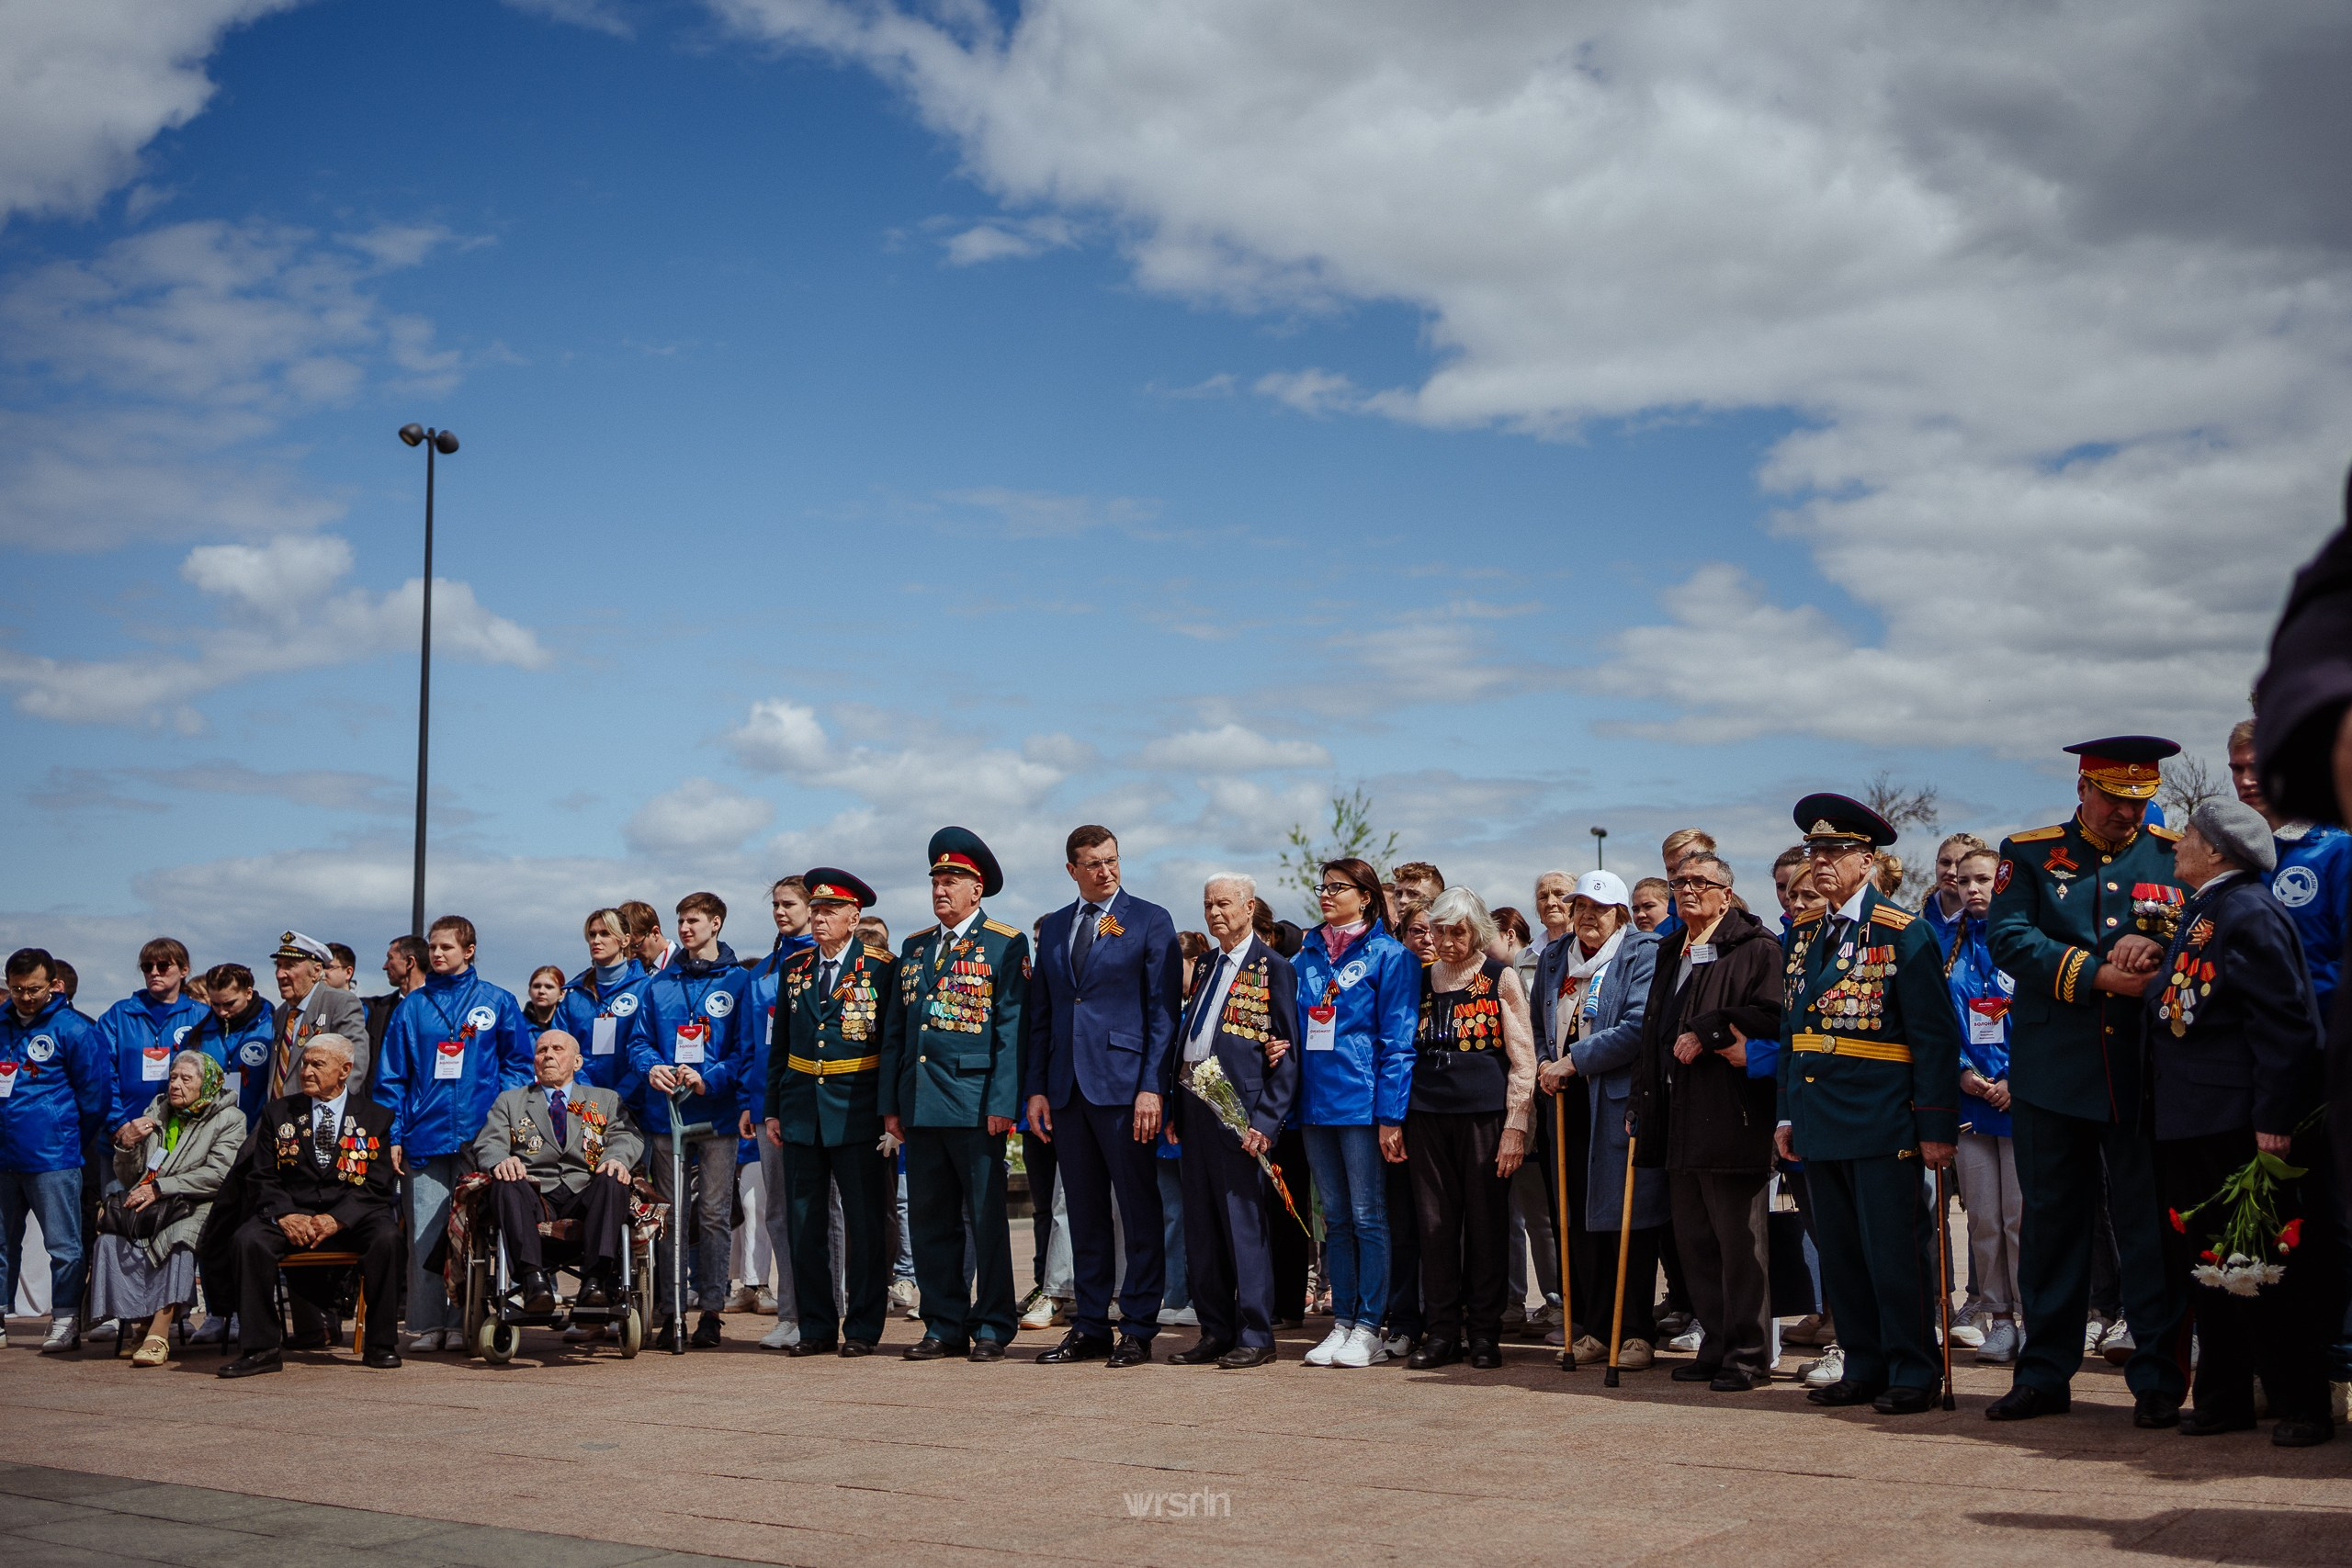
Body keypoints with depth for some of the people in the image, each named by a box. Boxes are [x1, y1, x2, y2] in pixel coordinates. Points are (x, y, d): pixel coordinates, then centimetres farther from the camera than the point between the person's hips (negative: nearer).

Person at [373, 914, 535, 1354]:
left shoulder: (498, 1001, 7)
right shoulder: (412, 1006, 11)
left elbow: (518, 1063, 7)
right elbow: (392, 1074, 9)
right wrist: (393, 1135, 0)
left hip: (479, 1135, -1)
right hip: (425, 1134, 1)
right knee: (424, 1232, -2)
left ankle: (464, 1322, 6)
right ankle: (426, 1325, 2)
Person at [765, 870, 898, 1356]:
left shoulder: (881, 968, -2)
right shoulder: (794, 968, 11)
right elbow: (779, 1045, 14)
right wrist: (773, 1110, 9)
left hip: (857, 1112, -4)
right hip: (802, 1111, 4)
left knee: (864, 1222, 0)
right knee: (805, 1222, 6)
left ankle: (862, 1329, 8)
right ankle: (816, 1328, 15)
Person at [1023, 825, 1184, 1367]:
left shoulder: (1150, 921, 0)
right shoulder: (1054, 927, 15)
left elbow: (1164, 1010, -5)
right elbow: (1040, 1014, 16)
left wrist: (1152, 1087, -12)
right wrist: (1036, 1088, 8)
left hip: (1123, 1085, -5)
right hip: (1066, 1089, 5)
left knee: (1140, 1212, -1)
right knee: (1084, 1214, 10)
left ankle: (1138, 1330, 6)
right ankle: (1090, 1328, 16)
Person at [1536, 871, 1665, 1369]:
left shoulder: (1643, 954, -3)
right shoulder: (1555, 960, 17)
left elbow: (1639, 1027, -15)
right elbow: (1540, 1027, 24)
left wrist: (1573, 1061, -14)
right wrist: (1544, 1066, 2)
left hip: (1622, 1100, -6)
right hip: (1571, 1103, 6)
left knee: (1631, 1219, -4)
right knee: (1586, 1220, 7)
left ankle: (1639, 1333, 2)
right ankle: (1595, 1329, 15)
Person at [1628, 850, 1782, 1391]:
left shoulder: (1754, 948, -5)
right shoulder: (1671, 953, 21)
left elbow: (1771, 1016, -18)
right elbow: (1653, 1033, 25)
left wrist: (1707, 1032, -17)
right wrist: (1642, 1102, 20)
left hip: (1730, 1120, -8)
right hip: (1678, 1120, 8)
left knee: (1739, 1243, -4)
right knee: (1694, 1242, 10)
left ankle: (1748, 1354, 3)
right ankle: (1715, 1347, 17)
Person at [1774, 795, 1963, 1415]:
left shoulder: (1904, 933, -6)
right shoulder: (1807, 936, 13)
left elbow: (1936, 1036, -9)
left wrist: (1936, 1126, -13)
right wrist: (1788, 1113, 12)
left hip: (1881, 1119, -6)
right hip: (1819, 1121, 7)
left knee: (1894, 1252, -3)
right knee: (1839, 1254, 10)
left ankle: (1914, 1373, 8)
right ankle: (1864, 1368, 19)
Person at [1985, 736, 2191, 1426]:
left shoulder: (2175, 855, 7)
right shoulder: (2029, 854, 5)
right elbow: (2008, 937, -9)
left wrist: (2156, 945, -20)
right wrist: (2099, 975, -18)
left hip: (2143, 1075, 0)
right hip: (2052, 1073, 1)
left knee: (2149, 1225, 2)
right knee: (2051, 1221, 8)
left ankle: (2158, 1380, 10)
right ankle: (2045, 1374, 17)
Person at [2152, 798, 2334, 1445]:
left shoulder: (2251, 914, -14)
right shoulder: (2198, 914, 15)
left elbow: (2283, 1023, -19)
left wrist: (2274, 1118, -21)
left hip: (2243, 1125, -9)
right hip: (2190, 1125, 9)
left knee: (2272, 1267, -1)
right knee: (2210, 1263, 13)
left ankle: (2301, 1406, 8)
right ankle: (2223, 1398, 20)